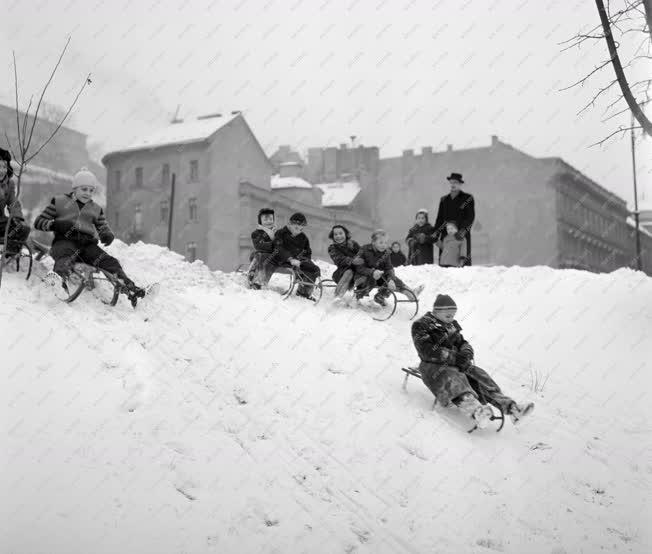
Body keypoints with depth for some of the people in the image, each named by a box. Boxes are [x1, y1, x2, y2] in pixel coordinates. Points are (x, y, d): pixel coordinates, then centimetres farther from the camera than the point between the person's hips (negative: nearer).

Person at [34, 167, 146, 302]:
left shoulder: (96, 209, 28)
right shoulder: (59, 201, 18)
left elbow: (103, 227, 21)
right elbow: (38, 222, 13)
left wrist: (108, 235, -7)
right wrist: (56, 224, -10)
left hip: (88, 243, 4)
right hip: (65, 241, -4)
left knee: (109, 261, -25)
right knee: (66, 257, -40)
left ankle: (128, 286, -42)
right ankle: (59, 278, -72)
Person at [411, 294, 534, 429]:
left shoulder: (452, 325, 22)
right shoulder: (421, 326, -1)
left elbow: (462, 343, 19)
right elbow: (427, 351, -13)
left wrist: (466, 352, -8)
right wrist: (453, 357, -20)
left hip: (456, 363, 7)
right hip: (434, 367, -7)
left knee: (479, 376, -19)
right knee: (453, 378, -36)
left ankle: (511, 408, -32)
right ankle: (476, 412, -65)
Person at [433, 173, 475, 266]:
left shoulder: (468, 198, 5)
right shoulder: (444, 199, 18)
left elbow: (470, 217, -4)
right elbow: (440, 218, 18)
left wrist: (463, 231, -18)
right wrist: (436, 233, 5)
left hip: (462, 237, -4)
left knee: (464, 261, -9)